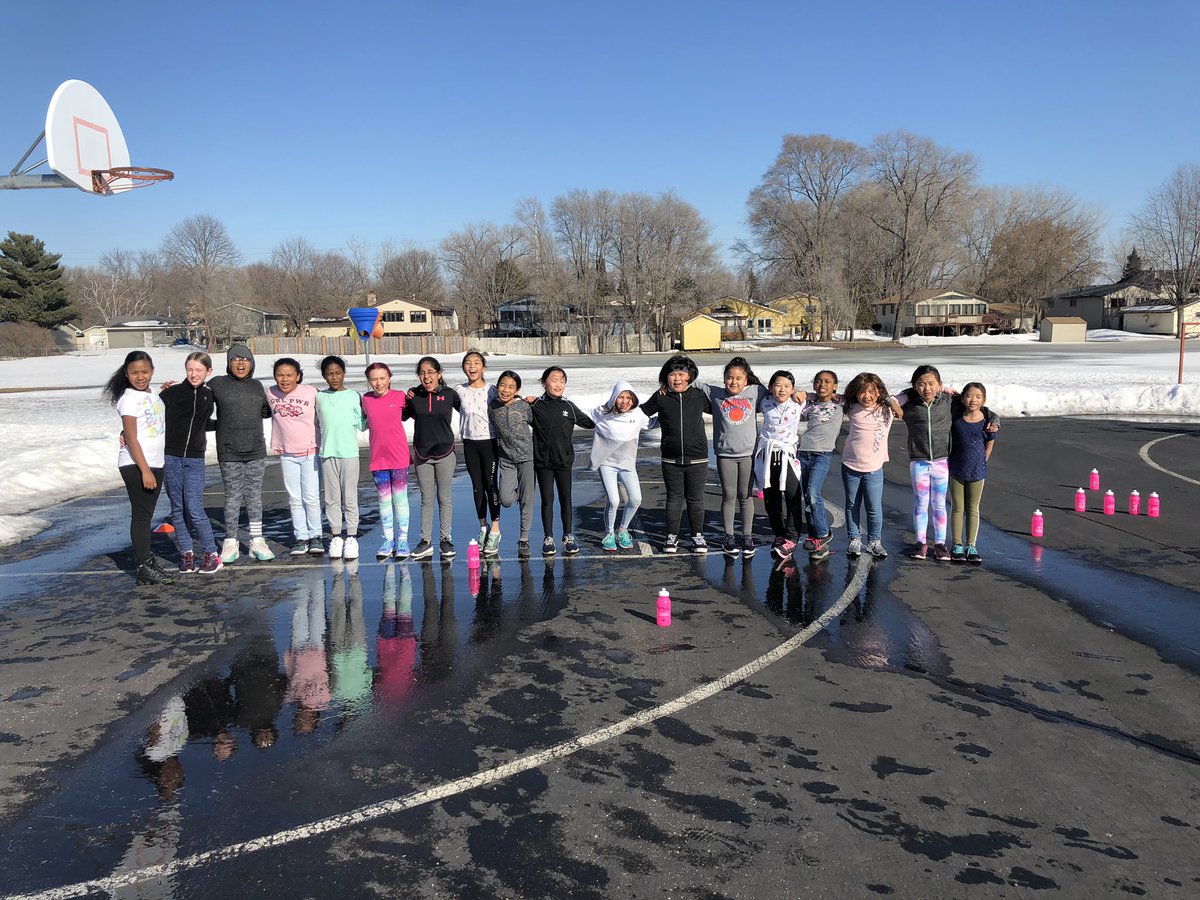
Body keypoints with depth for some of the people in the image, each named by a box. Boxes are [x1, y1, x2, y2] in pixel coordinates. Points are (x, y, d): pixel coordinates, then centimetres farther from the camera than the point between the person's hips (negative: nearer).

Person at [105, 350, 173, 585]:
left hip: (155, 463, 7)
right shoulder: (129, 398, -10)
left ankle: (147, 560, 17)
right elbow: (131, 438, -14)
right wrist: (145, 470, -18)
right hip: (135, 465, -7)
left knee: (146, 515, 12)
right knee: (141, 515, -4)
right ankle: (144, 568, 0)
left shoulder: (152, 396, 14)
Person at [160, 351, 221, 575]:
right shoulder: (172, 392, -1)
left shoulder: (209, 395, 6)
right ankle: (186, 553, 16)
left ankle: (211, 553, 4)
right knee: (177, 509, 6)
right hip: (170, 457, 0)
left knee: (195, 510, -8)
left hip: (194, 459, 0)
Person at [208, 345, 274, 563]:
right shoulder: (217, 384, -1)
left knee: (254, 496, 8)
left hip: (256, 450, 3)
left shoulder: (256, 386, 10)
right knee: (233, 497, 3)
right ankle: (230, 543, 13)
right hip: (229, 452, -3)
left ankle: (257, 541, 15)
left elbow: (265, 411, 20)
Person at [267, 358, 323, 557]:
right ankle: (301, 538, 14)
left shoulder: (311, 392, -10)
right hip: (286, 454, 3)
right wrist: (277, 445, 10)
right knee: (294, 499, 7)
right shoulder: (270, 393, 0)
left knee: (312, 498, -1)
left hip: (310, 452, -3)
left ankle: (315, 536, 11)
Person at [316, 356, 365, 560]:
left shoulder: (354, 396, 1)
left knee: (350, 498, 1)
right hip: (327, 453, 2)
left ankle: (351, 538, 7)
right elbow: (317, 425, 16)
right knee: (331, 498, 7)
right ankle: (335, 537, 15)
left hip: (349, 452, -2)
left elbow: (362, 424, -1)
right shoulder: (319, 398, 8)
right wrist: (316, 447, 11)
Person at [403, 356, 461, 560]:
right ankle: (426, 542, 14)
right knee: (426, 499, 8)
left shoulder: (449, 395, -4)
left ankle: (446, 540, 16)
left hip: (445, 452, -2)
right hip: (422, 453, 2)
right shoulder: (414, 395, 0)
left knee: (444, 498, 6)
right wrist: (407, 400, -2)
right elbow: (402, 417, 12)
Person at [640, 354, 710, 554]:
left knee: (695, 499, 10)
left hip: (697, 458, 0)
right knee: (674, 498, 11)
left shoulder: (699, 396, -1)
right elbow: (642, 411, 13)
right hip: (671, 459, 1)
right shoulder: (661, 397, -1)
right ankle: (672, 536, 23)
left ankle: (698, 535, 24)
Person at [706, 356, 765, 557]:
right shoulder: (715, 393, 1)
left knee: (746, 496, 10)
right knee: (729, 496, 6)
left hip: (748, 454, 0)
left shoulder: (755, 392, 2)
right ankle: (729, 537, 18)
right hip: (725, 454, 0)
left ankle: (747, 536, 21)